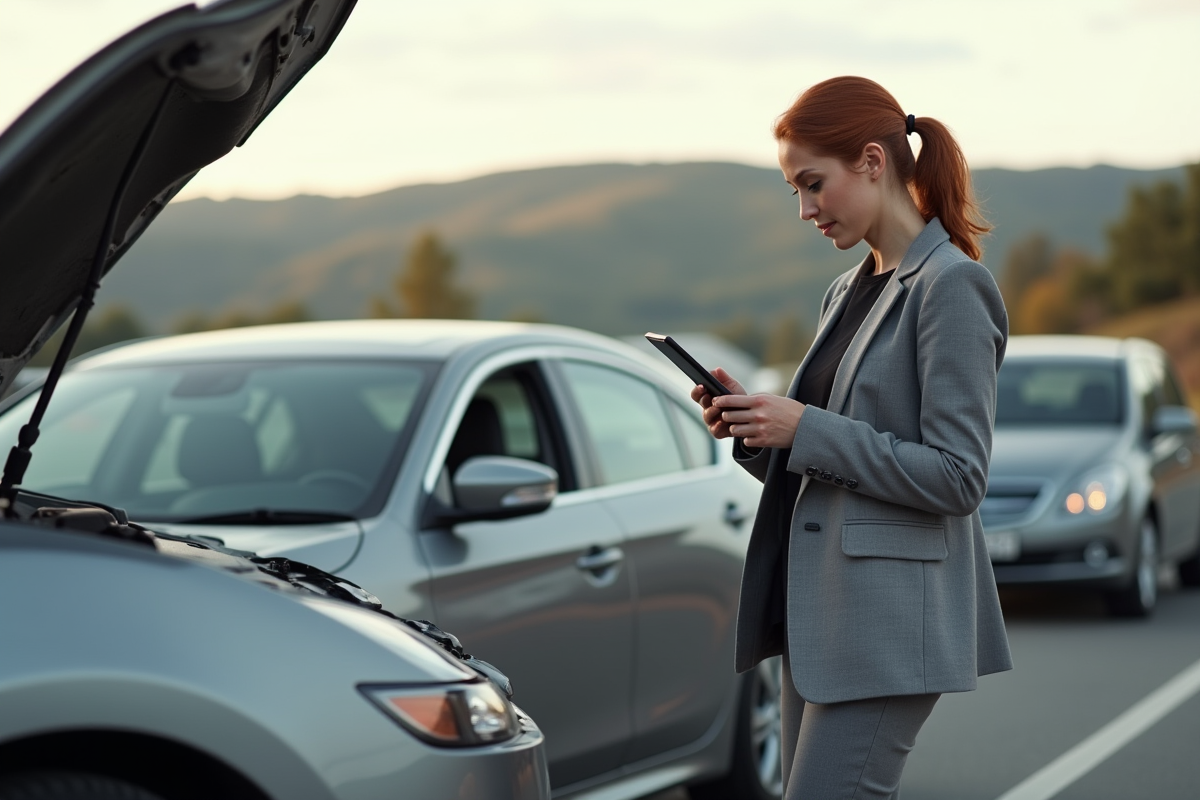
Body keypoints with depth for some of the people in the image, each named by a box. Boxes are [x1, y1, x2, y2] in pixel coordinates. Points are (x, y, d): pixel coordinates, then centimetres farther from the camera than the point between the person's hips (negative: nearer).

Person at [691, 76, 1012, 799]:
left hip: (889, 624, -9)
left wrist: (808, 429, -16)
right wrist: (755, 428, 3)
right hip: (819, 612, 9)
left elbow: (957, 477, -17)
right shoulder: (849, 292, 16)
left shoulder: (951, 287, -11)